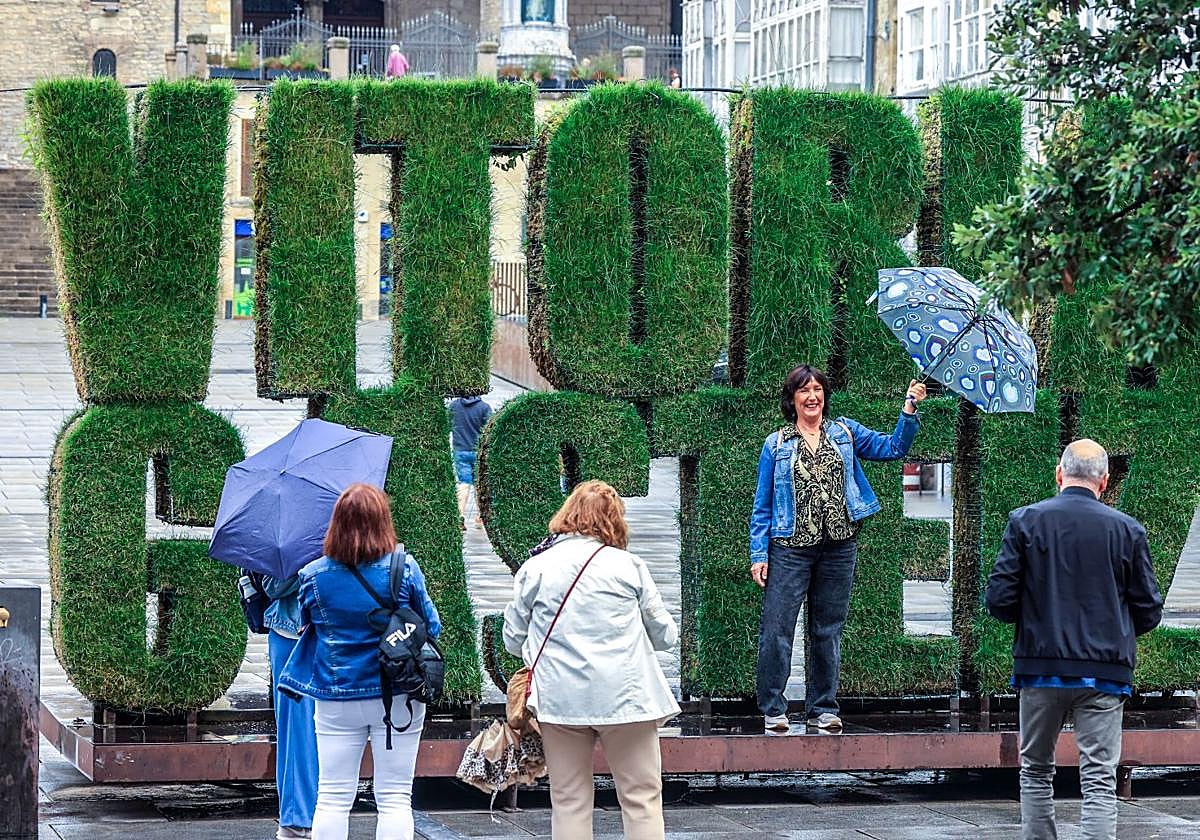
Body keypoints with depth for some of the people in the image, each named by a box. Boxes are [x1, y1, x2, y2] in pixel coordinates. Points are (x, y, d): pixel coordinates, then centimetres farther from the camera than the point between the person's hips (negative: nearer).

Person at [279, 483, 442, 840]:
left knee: (332, 798, 7)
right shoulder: (405, 569, -11)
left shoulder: (313, 575, -7)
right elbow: (431, 626, 1)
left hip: (336, 699, 1)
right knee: (395, 798, 5)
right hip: (398, 698, -1)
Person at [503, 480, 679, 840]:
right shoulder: (629, 566, 0)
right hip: (625, 697, -1)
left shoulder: (535, 568, 3)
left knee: (569, 800, 8)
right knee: (641, 797, 4)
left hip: (560, 698, 1)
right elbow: (664, 634, 8)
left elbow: (513, 639, 8)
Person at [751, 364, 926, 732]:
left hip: (838, 547, 2)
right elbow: (763, 505, 5)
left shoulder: (845, 433, 11)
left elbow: (893, 447, 5)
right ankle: (772, 708, 0)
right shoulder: (776, 445, 5)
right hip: (790, 548, -2)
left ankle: (823, 708, 16)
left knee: (828, 630, 8)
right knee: (777, 628, -7)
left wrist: (909, 409, -9)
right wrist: (759, 554, -2)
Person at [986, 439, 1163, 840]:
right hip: (1104, 671, 0)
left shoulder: (1026, 521, -3)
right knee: (1099, 779, -1)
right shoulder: (1128, 530, -1)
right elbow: (1149, 612, 2)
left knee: (1035, 771, 16)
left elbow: (999, 600, -6)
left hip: (1041, 667, 0)